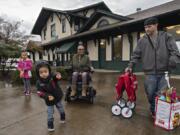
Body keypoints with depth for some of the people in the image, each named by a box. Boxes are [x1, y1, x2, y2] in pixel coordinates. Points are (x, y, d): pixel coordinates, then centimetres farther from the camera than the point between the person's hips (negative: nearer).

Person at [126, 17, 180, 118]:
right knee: (151, 94, 8)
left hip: (164, 72, -1)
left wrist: (172, 64, -16)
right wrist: (130, 66, -3)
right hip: (150, 73, 1)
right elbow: (136, 55, 7)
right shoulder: (142, 40, 6)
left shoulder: (167, 37, 4)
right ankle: (154, 111, 31)